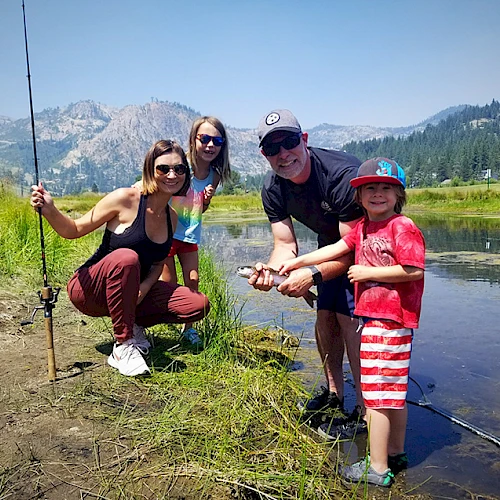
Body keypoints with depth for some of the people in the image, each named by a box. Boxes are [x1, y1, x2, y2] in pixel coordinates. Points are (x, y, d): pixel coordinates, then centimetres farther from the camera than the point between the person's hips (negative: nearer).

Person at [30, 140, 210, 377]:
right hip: (89, 291, -5)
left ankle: (133, 323, 8)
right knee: (126, 258, -39)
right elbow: (73, 230, -11)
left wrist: (143, 289, -15)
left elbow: (158, 264, 6)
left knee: (199, 305, -12)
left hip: (131, 293, 5)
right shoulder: (126, 199, -17)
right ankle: (122, 347, -23)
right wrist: (49, 210, -31)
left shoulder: (172, 218, 1)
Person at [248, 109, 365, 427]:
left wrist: (313, 276, -42)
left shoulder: (343, 174, -34)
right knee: (325, 316, 7)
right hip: (333, 246, 7)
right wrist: (271, 269, -35)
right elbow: (286, 245, -13)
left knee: (349, 317, -14)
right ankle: (334, 392, 27)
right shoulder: (273, 189, -13)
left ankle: (365, 408, 0)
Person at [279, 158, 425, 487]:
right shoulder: (364, 228, 13)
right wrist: (298, 261, 11)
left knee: (378, 390, -3)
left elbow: (414, 270, -21)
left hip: (389, 319, -9)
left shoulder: (403, 227, -14)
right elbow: (336, 249, 15)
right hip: (374, 315, 9)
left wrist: (368, 272, -16)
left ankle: (378, 468, 10)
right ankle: (396, 453, 36)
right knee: (394, 389, 20)